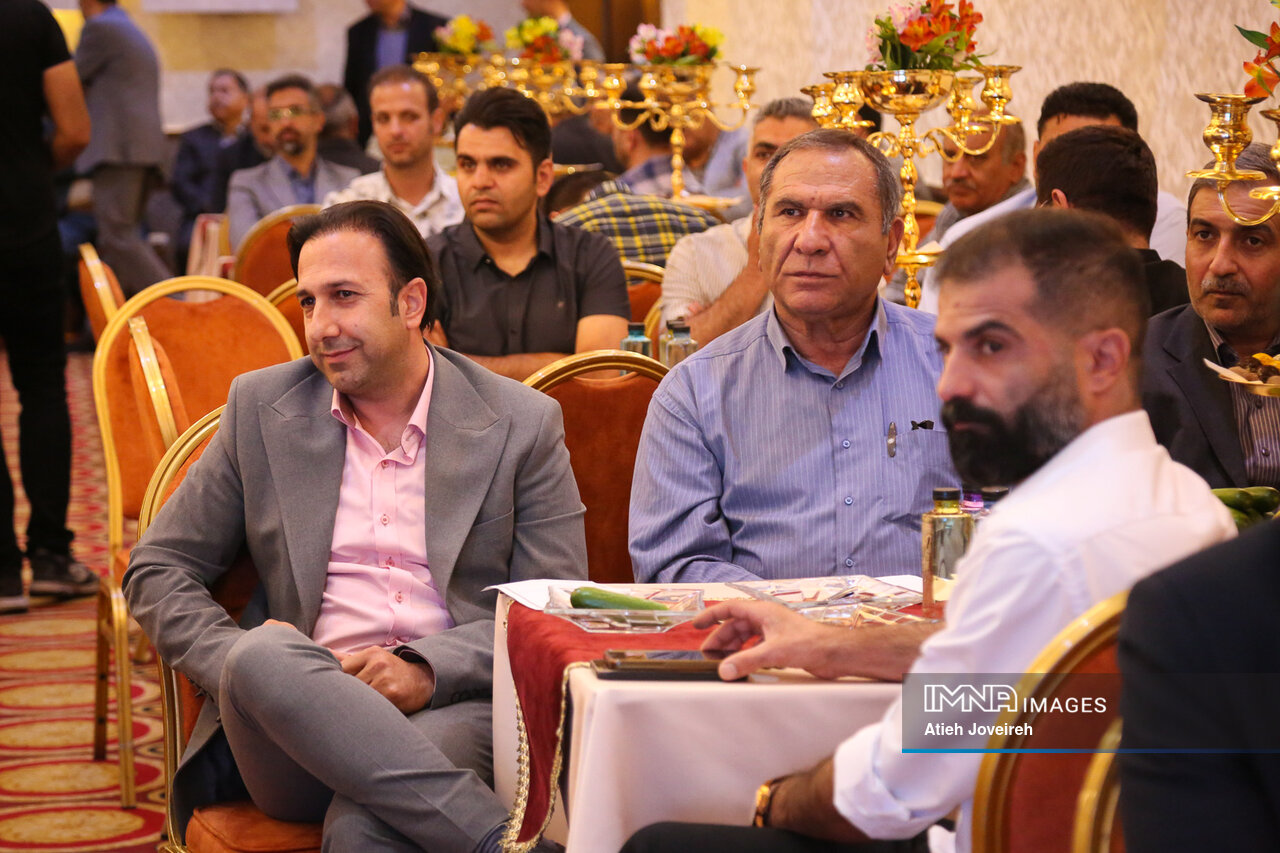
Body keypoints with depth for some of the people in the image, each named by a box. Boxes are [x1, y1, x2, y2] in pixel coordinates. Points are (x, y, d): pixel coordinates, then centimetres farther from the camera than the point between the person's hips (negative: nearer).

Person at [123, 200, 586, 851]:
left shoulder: (523, 423, 9)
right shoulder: (260, 408, 15)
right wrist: (241, 661, -6)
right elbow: (156, 571, 16)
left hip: (452, 710, -4)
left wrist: (429, 669, -13)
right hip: (293, 711, 4)